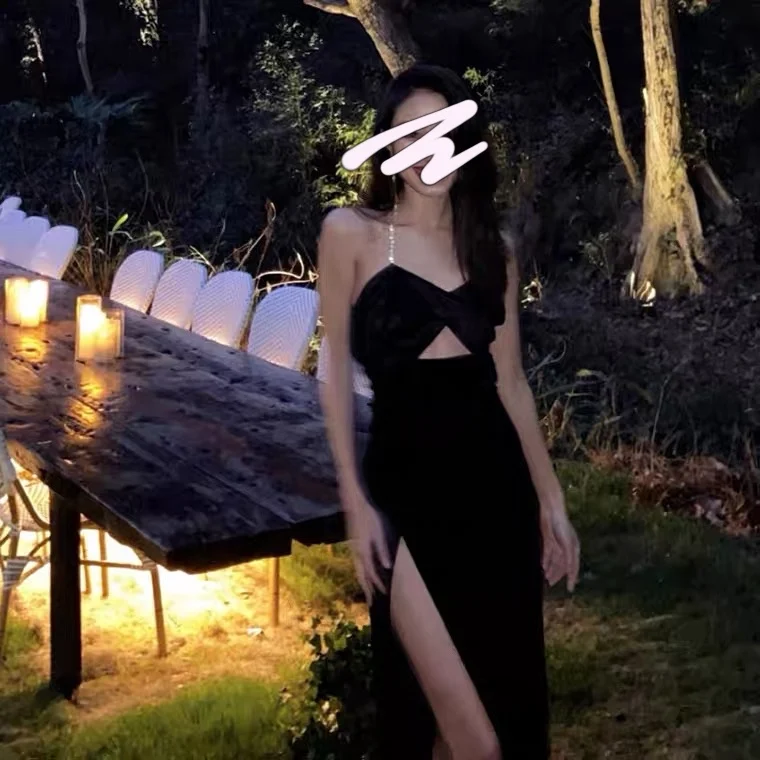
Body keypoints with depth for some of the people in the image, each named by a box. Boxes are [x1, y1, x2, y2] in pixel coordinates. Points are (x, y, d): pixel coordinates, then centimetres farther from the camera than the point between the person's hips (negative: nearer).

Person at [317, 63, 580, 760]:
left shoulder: (493, 247, 10)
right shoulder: (351, 232, -1)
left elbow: (511, 381, 12)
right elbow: (338, 372, -2)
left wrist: (550, 500, 11)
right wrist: (355, 501, -7)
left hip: (495, 478, 5)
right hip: (407, 480, -5)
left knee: (511, 692, 12)